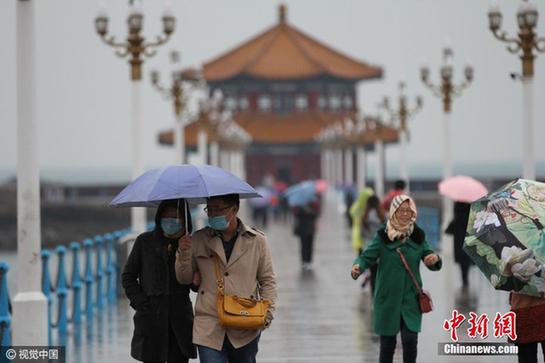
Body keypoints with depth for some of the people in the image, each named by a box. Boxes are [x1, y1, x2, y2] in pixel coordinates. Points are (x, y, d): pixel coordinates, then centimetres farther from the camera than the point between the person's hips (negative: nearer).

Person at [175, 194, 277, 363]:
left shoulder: (257, 241, 2)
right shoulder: (199, 240, 4)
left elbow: (268, 280, 8)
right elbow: (184, 278, 10)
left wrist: (267, 313, -5)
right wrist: (183, 254, -8)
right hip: (209, 329, 0)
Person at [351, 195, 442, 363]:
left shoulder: (417, 236, 3)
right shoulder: (383, 236, -4)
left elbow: (433, 264, 7)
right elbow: (367, 256, -7)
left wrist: (435, 259, -17)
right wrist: (358, 266, -30)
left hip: (411, 298, 1)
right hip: (387, 297, -1)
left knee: (410, 340, -10)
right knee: (387, 342, 6)